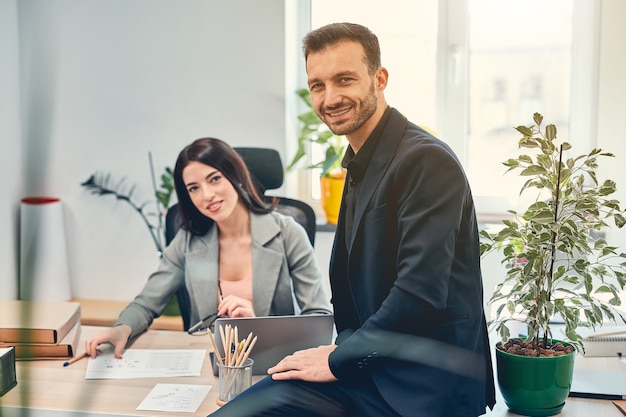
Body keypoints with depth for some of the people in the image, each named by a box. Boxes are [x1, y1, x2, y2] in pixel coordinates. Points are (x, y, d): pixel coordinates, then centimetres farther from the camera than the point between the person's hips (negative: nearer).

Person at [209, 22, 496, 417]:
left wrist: (340, 359, -13)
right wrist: (345, 345, 2)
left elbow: (422, 292, -23)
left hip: (424, 384, -8)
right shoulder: (361, 164, 13)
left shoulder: (427, 161, -17)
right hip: (371, 364, 8)